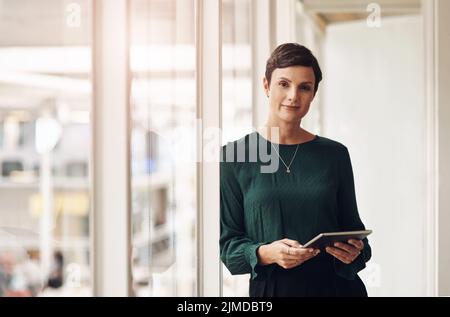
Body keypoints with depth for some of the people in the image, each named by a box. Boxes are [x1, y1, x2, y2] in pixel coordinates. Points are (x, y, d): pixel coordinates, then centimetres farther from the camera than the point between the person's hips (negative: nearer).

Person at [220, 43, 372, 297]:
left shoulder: (335, 154, 2)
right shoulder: (234, 158, -3)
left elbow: (351, 226, 9)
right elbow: (227, 242, -3)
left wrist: (355, 251, -12)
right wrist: (265, 254, -21)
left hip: (337, 285, 2)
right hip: (271, 287, -1)